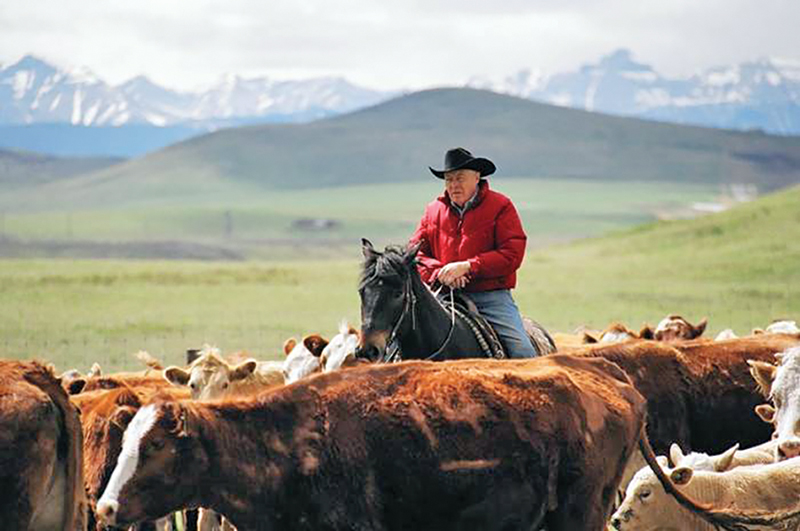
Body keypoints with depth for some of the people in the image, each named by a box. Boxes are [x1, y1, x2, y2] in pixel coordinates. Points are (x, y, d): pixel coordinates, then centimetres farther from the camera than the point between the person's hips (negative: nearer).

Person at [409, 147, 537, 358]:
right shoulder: (433, 211, 12)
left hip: (491, 296, -3)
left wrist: (467, 267, -17)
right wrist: (440, 272, -12)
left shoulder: (500, 206, 0)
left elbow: (512, 254, -9)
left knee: (521, 348, -17)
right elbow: (415, 252, 9)